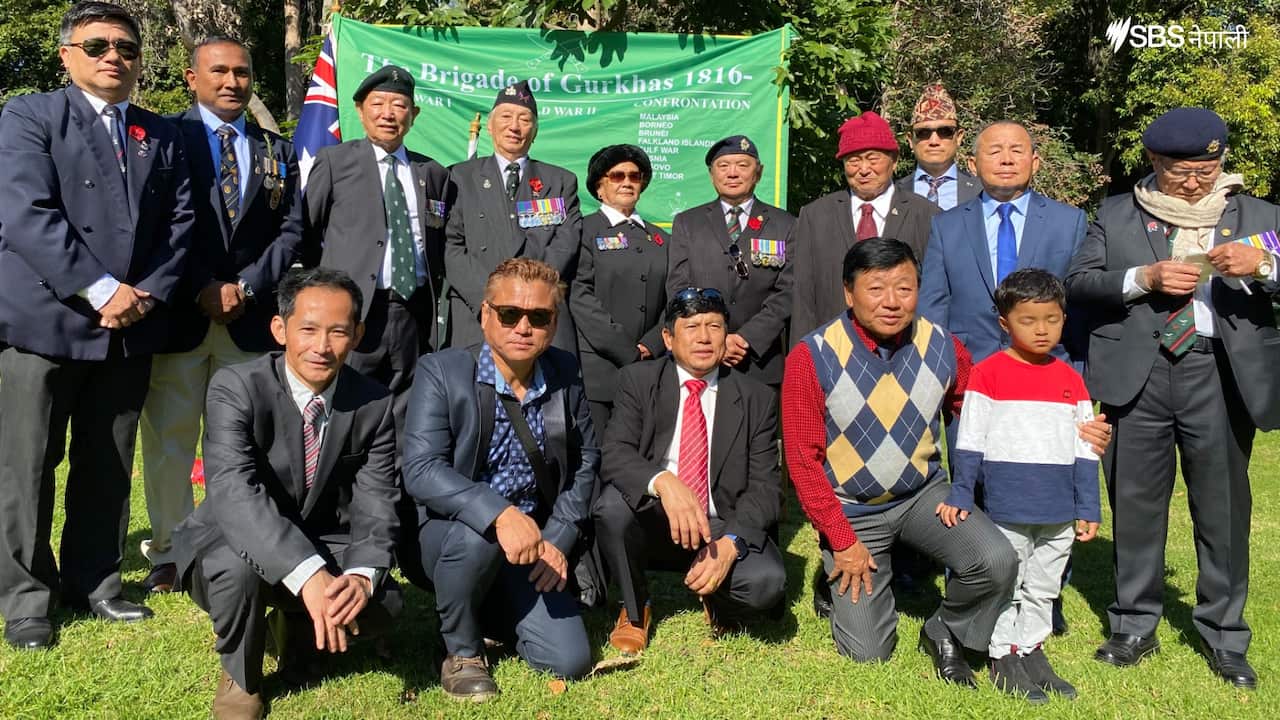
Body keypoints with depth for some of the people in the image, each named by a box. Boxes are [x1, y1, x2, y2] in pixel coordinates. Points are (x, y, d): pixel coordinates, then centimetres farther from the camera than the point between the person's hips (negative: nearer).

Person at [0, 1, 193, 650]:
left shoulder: (162, 136, 14)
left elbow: (179, 223, 9)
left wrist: (147, 294, -6)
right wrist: (99, 290, -16)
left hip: (130, 327, 4)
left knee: (109, 466, 11)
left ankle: (93, 581, 24)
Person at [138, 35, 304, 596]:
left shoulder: (276, 151, 14)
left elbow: (291, 229, 7)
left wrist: (245, 286, -6)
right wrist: (202, 289, -12)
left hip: (251, 316, 2)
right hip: (178, 314, -2)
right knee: (167, 441, 3)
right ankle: (169, 555, 14)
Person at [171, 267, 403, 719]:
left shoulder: (375, 406, -10)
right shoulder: (235, 388, -22)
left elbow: (375, 508, -12)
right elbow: (234, 493, -36)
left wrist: (362, 575, -35)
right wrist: (309, 575, -49)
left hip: (323, 547, 3)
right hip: (232, 542, -3)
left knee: (381, 604, -24)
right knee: (240, 563, -36)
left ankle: (299, 631, 13)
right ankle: (240, 676, -3)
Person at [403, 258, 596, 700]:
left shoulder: (566, 373, -2)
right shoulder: (441, 371, -15)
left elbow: (585, 462, 6)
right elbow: (421, 470, -24)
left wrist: (558, 539, -6)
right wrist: (500, 513, -39)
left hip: (533, 545, 3)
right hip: (452, 534, -3)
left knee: (569, 661, -10)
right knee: (477, 534, -37)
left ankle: (494, 611, 23)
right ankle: (461, 650, -6)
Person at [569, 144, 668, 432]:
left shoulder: (659, 238, 21)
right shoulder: (585, 230, 4)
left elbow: (672, 301, 14)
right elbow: (579, 296, -7)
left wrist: (650, 345, -4)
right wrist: (627, 351, -11)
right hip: (599, 372, -4)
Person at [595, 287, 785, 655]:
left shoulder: (757, 399, 2)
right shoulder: (638, 380, -1)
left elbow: (764, 487, -4)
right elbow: (615, 455, -15)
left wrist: (729, 542, -23)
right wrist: (663, 482, -37)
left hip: (721, 526, 0)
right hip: (650, 522, 0)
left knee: (767, 580, -29)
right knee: (612, 504, -32)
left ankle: (717, 604, 11)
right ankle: (634, 610, -2)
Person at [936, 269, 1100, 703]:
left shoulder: (1070, 379, 7)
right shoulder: (988, 374, -5)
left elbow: (1085, 451, 10)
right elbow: (969, 443, -4)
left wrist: (1088, 510, 9)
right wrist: (960, 496, -5)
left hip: (1059, 515, 4)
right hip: (1006, 510, -4)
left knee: (1044, 589, 15)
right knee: (1005, 586, 7)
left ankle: (1032, 652, 28)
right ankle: (1004, 659, 18)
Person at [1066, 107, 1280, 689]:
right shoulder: (1117, 215, 10)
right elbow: (1077, 283, 1)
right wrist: (1144, 278, -13)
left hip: (1221, 374, 0)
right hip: (1138, 374, 0)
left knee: (1223, 507, 4)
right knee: (1135, 504, 7)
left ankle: (1224, 637, 18)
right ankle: (1134, 628, 20)